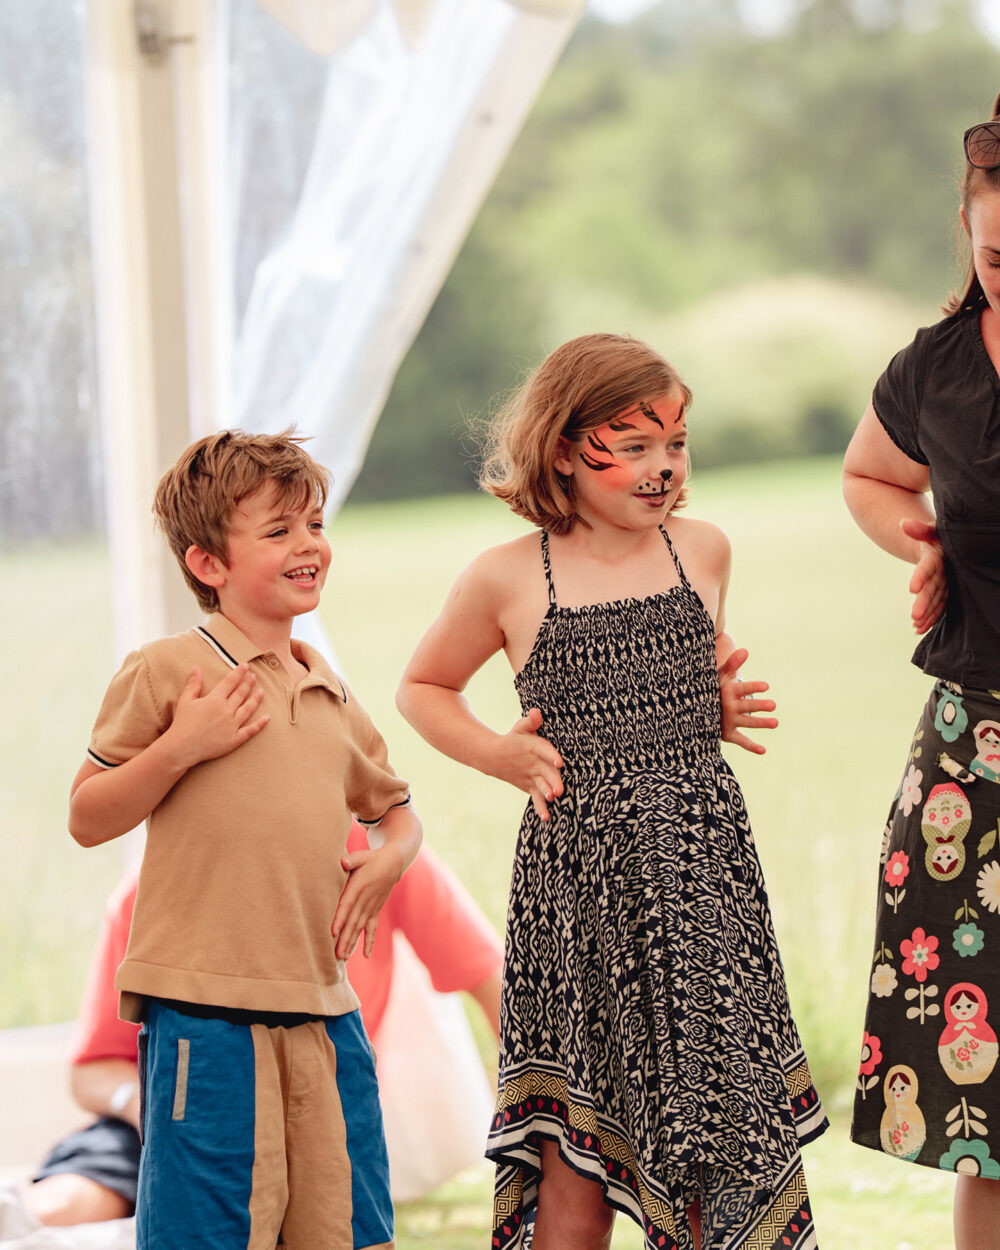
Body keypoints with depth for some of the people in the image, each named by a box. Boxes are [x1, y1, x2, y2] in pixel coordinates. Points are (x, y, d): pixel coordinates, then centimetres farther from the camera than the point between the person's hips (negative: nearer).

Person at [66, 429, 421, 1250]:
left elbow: (398, 811, 31)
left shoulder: (333, 699, 17)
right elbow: (87, 819, -2)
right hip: (205, 1013, -6)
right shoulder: (165, 672, -2)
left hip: (324, 1012, 6)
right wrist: (180, 748, -14)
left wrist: (387, 860, 9)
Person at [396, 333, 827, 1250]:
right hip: (580, 874, -2)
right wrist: (503, 755, 0)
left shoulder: (702, 551, 7)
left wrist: (722, 712, 5)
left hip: (705, 871, 2)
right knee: (577, 1158, 0)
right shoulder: (508, 580, 0)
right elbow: (423, 689, 15)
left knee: (717, 1136, 2)